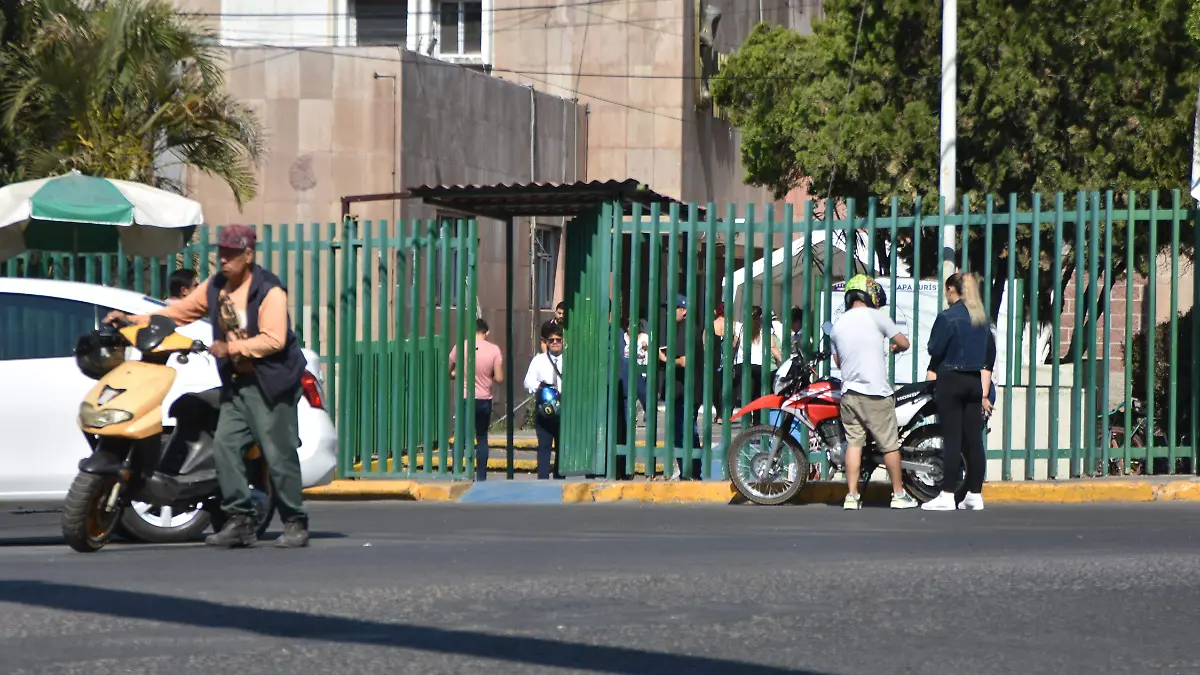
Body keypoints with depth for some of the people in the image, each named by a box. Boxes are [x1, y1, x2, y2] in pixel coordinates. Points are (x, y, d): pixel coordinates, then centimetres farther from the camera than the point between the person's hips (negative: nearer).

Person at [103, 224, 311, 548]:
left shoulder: (269, 291, -13)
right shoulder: (214, 287, 9)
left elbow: (274, 339, -21)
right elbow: (179, 312, 12)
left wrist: (231, 348, -24)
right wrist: (134, 321, 4)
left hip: (270, 384, -7)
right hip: (237, 383, 7)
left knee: (279, 455, -6)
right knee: (225, 447, -2)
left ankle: (295, 524, 2)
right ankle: (240, 522, 3)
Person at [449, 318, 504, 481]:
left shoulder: (460, 347, -7)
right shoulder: (494, 350, -6)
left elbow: (448, 371, 1)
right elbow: (499, 379, -7)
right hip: (484, 400, 1)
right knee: (482, 438, 10)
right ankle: (481, 476, 8)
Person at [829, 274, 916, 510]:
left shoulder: (838, 325, 10)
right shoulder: (876, 316, -6)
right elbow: (903, 343, 0)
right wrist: (895, 347, 23)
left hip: (848, 392, 5)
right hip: (876, 393, -5)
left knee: (853, 442, 6)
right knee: (890, 445, 5)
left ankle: (852, 496, -1)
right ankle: (899, 495, 11)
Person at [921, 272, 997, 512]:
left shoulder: (947, 318, -10)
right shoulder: (983, 319, 10)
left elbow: (936, 351, -8)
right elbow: (989, 358, 9)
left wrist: (931, 374, 11)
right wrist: (984, 393, 8)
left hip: (951, 381, -6)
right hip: (976, 383, 6)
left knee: (952, 439, -6)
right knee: (973, 439, 6)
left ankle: (948, 495, -8)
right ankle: (975, 495, 8)